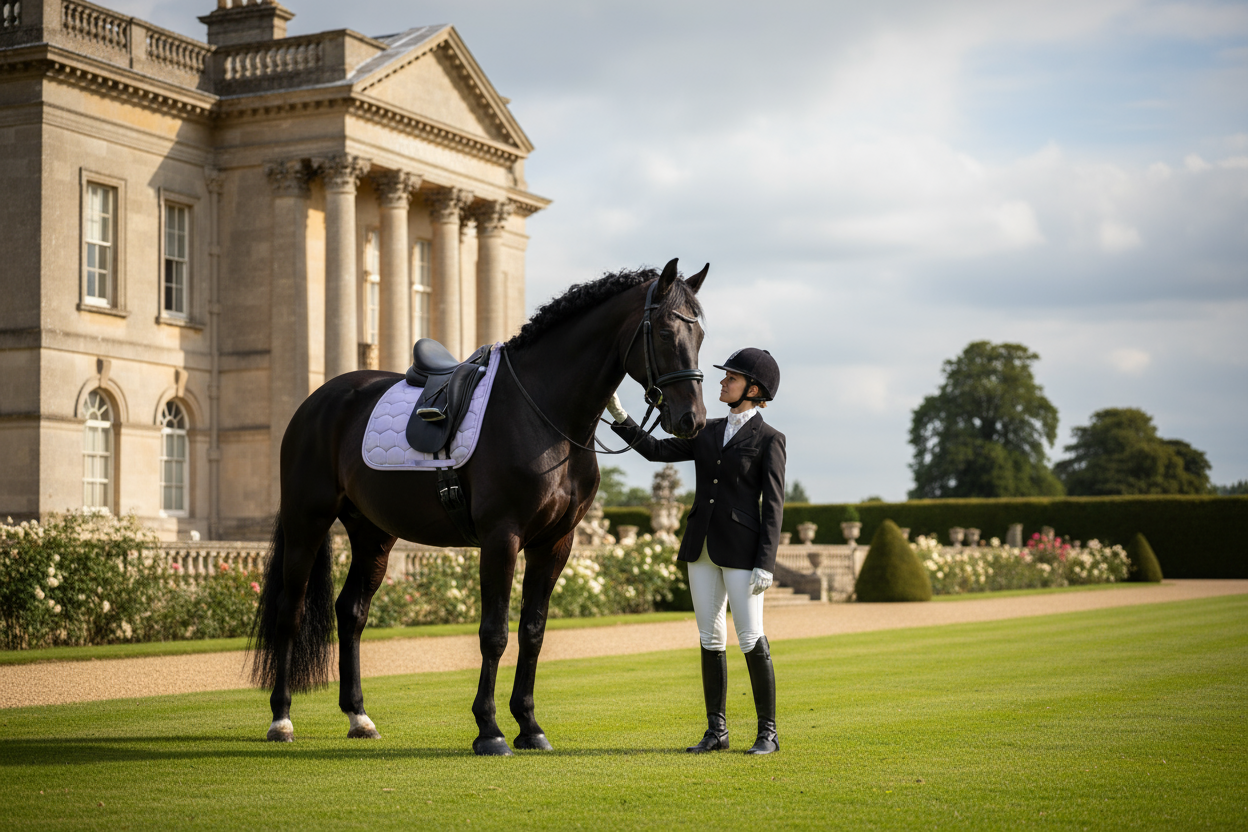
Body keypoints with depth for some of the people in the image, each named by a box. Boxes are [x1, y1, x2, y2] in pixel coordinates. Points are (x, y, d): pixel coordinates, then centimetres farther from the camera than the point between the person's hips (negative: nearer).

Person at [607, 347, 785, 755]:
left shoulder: (769, 440, -4)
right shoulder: (708, 432, 13)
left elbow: (772, 507, -8)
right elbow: (656, 450, 14)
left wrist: (765, 564, -15)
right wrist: (619, 416, 5)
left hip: (741, 549, -6)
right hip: (702, 547, 6)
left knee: (751, 639, -6)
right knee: (710, 638, 7)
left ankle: (768, 731, 4)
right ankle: (717, 730, 13)